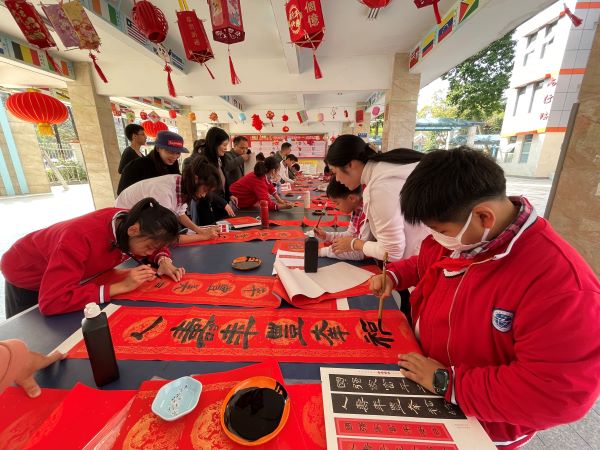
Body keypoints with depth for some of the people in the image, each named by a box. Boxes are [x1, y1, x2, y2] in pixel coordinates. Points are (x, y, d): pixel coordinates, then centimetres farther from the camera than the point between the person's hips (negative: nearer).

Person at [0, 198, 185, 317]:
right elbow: (51, 301, -52)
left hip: (68, 275, 5)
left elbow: (157, 246, -10)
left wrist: (163, 261, -33)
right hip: (26, 274, -5)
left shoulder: (132, 220, -29)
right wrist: (122, 286, -52)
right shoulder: (81, 237, -49)